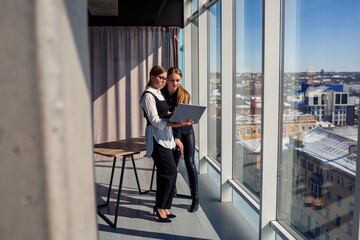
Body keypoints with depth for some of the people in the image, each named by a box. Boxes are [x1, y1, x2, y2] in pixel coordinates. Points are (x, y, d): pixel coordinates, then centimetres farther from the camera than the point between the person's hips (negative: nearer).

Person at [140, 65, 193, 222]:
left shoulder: (159, 94, 18)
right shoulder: (148, 96, -10)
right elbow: (155, 120, -17)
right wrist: (176, 124, -28)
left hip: (166, 135, 9)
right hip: (156, 136, -9)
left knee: (165, 173, 8)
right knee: (170, 171, -10)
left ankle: (163, 206, 17)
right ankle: (161, 207, 3)